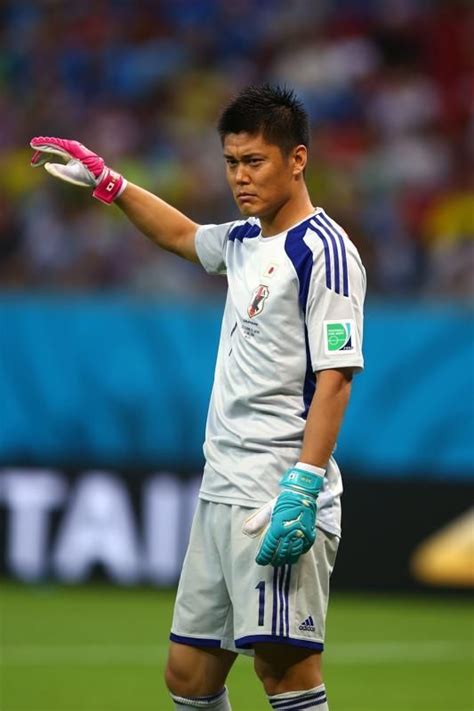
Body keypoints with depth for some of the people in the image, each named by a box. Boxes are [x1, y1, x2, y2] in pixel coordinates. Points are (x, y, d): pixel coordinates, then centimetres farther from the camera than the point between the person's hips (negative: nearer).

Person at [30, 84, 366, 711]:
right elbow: (182, 235, 40)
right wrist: (107, 181, 37)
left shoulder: (323, 249, -10)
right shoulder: (244, 241, 16)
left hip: (279, 498, -9)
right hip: (223, 492, 9)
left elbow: (335, 373, -17)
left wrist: (304, 485, -24)